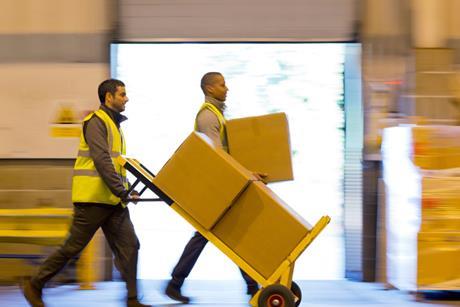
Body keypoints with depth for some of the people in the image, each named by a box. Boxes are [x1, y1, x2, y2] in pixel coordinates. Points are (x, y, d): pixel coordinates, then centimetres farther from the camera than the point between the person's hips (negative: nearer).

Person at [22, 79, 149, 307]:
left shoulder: (114, 124, 18)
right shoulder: (96, 122, -11)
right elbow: (101, 161, -22)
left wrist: (127, 189, 12)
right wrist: (121, 191, -24)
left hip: (113, 200, 9)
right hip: (93, 198, -9)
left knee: (128, 246, 1)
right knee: (73, 246, -2)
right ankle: (34, 285, 12)